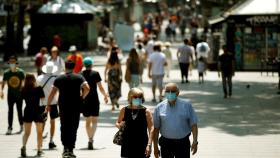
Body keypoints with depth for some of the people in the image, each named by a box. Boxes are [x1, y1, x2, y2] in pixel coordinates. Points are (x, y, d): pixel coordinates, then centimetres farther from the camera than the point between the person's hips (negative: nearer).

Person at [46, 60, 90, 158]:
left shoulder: (59, 79, 3)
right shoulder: (79, 78, 0)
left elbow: (52, 93, -1)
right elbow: (87, 88, -14)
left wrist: (48, 105, 5)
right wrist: (82, 97, 2)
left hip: (63, 106, 1)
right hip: (76, 106, -1)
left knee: (64, 127, 12)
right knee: (73, 127, 5)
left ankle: (65, 147, 1)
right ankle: (70, 149, 3)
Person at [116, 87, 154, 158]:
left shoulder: (146, 112, -3)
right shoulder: (124, 110, 3)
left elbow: (151, 129, -6)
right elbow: (117, 123, 17)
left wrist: (149, 145, -14)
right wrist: (120, 125, -8)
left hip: (141, 146, -2)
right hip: (127, 145, 2)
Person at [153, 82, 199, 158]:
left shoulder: (186, 105, 0)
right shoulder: (159, 107, 1)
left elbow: (193, 124, 0)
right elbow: (156, 128, 3)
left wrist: (195, 141, -8)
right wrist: (155, 147, 1)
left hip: (183, 143, -1)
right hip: (166, 143, 1)